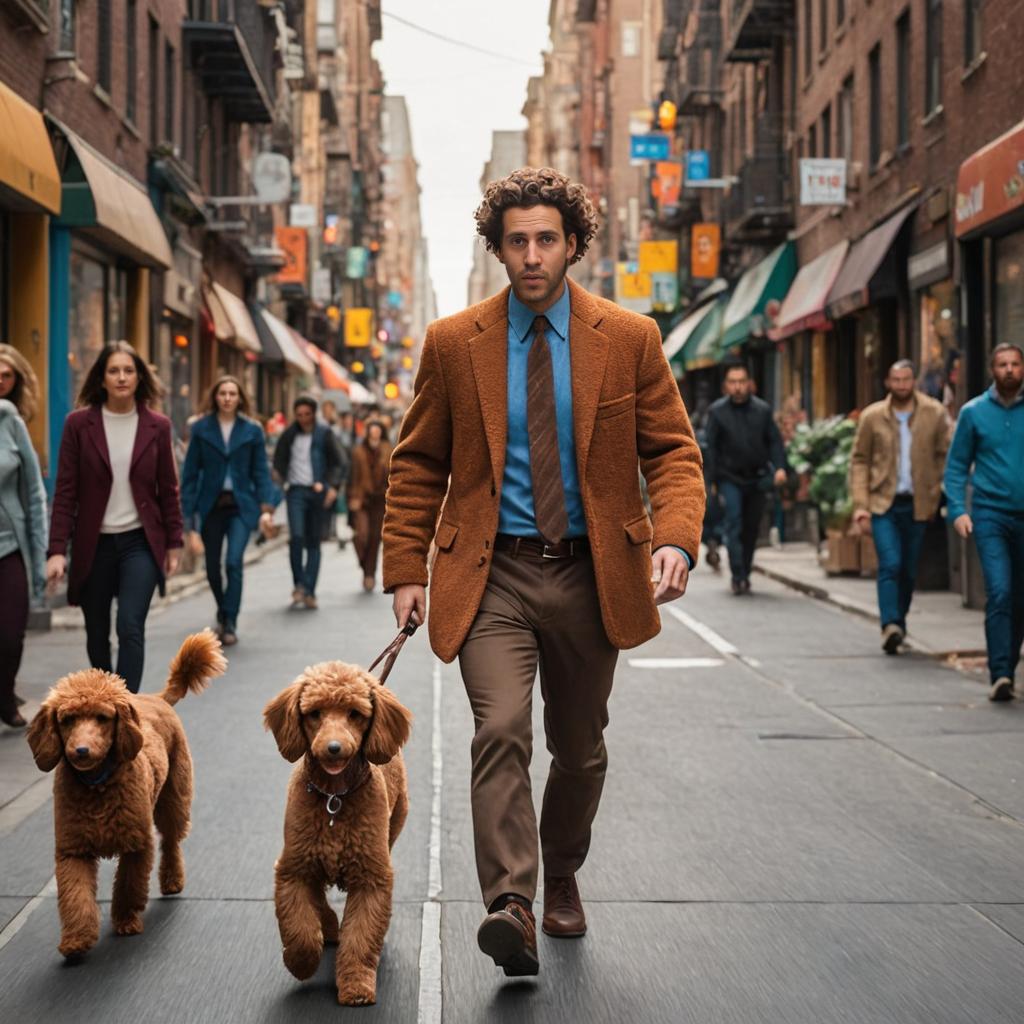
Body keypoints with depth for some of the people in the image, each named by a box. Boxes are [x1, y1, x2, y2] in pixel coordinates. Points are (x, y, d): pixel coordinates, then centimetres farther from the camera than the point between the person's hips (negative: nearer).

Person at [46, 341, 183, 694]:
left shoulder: (157, 426, -1)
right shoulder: (78, 423, -4)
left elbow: (168, 490, 6)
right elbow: (65, 491, -5)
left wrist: (174, 543, 5)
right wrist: (57, 550, -11)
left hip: (140, 542, -1)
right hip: (94, 544, 1)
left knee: (130, 627, -14)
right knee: (97, 633, 12)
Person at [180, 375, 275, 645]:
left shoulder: (252, 430, 2)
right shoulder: (201, 428, 1)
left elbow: (261, 471, 3)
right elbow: (191, 471, 2)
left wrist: (266, 507, -7)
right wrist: (189, 510, -3)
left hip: (241, 506, -1)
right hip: (211, 506, 1)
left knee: (234, 562, -16)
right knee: (212, 567, 10)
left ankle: (230, 623, -7)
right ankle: (223, 611, 36)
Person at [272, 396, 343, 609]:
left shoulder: (324, 434, 4)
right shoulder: (289, 435, 7)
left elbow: (336, 463, 6)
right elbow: (279, 462, 15)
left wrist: (333, 487, -7)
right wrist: (283, 482, -1)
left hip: (317, 492, 0)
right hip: (296, 491, 0)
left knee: (314, 542, 2)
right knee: (296, 536, -17)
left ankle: (309, 591, 5)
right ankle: (298, 585, -3)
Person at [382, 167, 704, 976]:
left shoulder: (630, 339, 0)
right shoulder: (453, 344, 1)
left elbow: (673, 450, 1)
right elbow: (418, 465, 7)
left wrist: (677, 539, -18)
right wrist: (406, 570, -1)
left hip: (591, 574, 2)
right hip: (492, 575, -1)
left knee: (579, 748, 14)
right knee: (501, 732, -21)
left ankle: (561, 878, 38)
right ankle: (511, 907, -23)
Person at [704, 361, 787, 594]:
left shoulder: (763, 410, 5)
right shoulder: (717, 411, 0)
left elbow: (774, 441, 5)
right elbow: (712, 447, 1)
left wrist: (780, 466, -13)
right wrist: (713, 481, -3)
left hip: (757, 478, 2)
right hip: (730, 477, -2)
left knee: (751, 528, 8)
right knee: (734, 524, -14)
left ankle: (744, 574, 19)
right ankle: (738, 577, -15)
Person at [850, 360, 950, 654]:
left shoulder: (934, 413, 1)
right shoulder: (872, 416, 0)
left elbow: (944, 454, 8)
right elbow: (859, 461, 4)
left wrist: (935, 495, 1)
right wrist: (860, 505, -4)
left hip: (917, 505, 2)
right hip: (883, 503, -2)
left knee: (909, 570, 8)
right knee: (890, 564, -17)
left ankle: (898, 625, 24)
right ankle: (891, 626, -22)